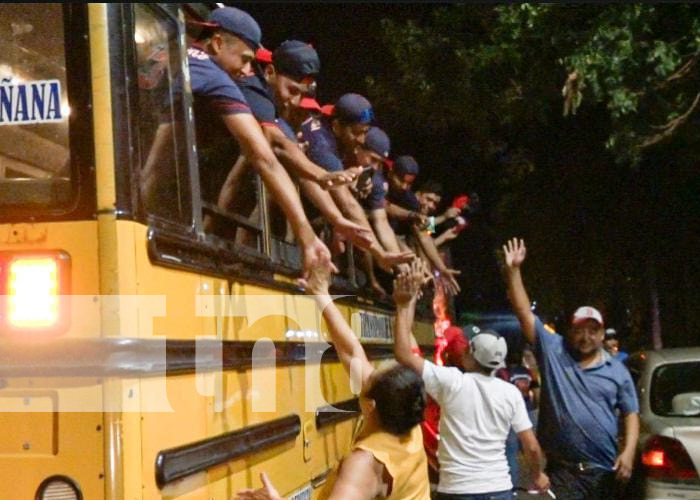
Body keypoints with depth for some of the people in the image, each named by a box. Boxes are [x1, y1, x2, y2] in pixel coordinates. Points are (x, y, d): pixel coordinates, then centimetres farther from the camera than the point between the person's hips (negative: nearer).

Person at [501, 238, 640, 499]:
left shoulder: (617, 371, 7)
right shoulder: (553, 351, 3)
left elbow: (631, 413, 7)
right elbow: (524, 313, -1)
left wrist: (629, 451, -8)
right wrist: (513, 271, -6)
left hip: (603, 471, 2)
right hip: (562, 470, -2)